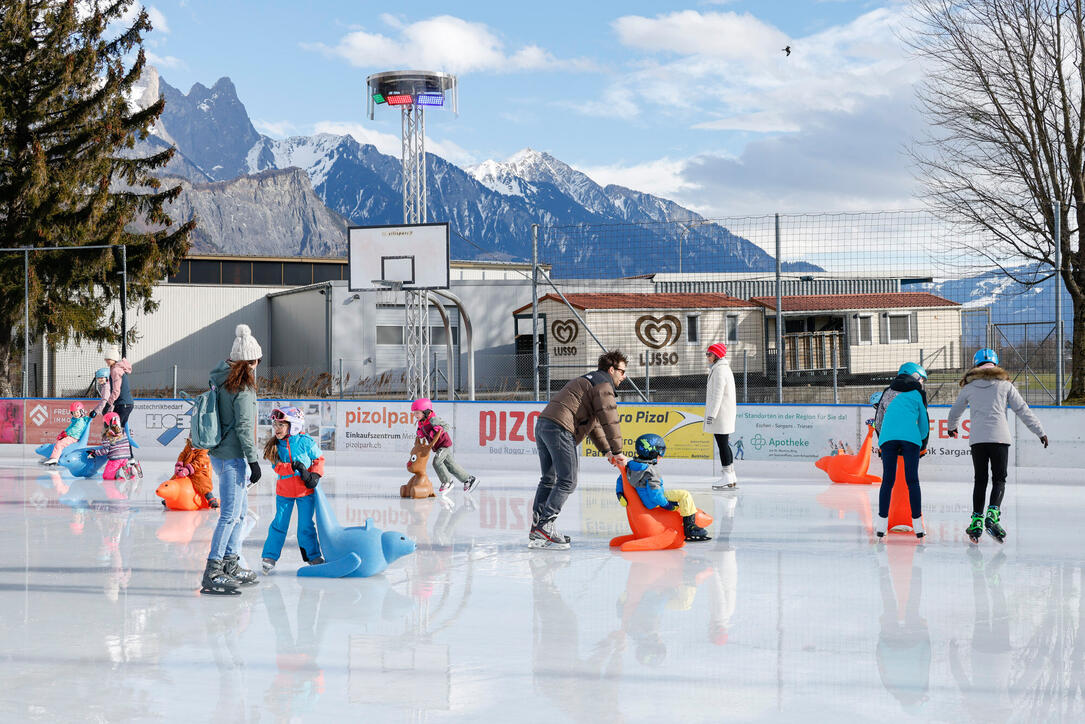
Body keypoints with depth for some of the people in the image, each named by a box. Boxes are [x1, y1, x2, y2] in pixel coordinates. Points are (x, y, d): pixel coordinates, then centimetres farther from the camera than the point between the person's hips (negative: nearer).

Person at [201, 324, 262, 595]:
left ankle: (230, 565, 25)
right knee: (230, 515, -8)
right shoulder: (243, 386, -16)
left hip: (219, 454, 9)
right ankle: (212, 574, -10)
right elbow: (244, 426, -17)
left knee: (240, 512, 18)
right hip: (233, 457, -9)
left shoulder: (221, 377, 9)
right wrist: (253, 460, -13)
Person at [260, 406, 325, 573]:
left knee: (306, 525, 5)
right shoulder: (275, 445, -1)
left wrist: (315, 475, -13)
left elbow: (319, 459, 0)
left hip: (306, 491, -2)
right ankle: (269, 557, 14)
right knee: (279, 524, 4)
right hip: (284, 491, 2)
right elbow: (277, 466, -10)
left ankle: (313, 556, 19)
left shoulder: (305, 441, -9)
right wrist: (294, 467, -23)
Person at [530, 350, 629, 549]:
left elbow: (594, 423, 33)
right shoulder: (603, 385, 0)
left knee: (549, 479, 13)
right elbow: (609, 420, -9)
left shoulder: (587, 381, 32)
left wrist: (607, 451, 27)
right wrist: (617, 452, -4)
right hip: (560, 428, -10)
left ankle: (536, 530, 11)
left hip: (543, 423, 10)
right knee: (567, 481, -8)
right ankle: (545, 526, -13)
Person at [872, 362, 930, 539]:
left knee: (887, 481, 4)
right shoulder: (918, 393, 15)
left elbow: (878, 420, 26)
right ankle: (917, 525, -1)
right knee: (912, 480, 0)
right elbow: (923, 421, 17)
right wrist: (923, 444, 30)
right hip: (910, 437, -2)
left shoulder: (888, 392, 25)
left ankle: (882, 524, 0)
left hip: (888, 437, 2)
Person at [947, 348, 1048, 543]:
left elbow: (955, 412, 23)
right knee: (999, 479, 2)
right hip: (999, 438, -2)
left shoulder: (969, 386, 11)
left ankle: (976, 520, 6)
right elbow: (1022, 410, 6)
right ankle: (992, 515, -18)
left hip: (977, 438, 2)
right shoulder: (1004, 384, 6)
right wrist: (1040, 431, 11)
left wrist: (952, 427, 44)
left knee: (980, 480, 11)